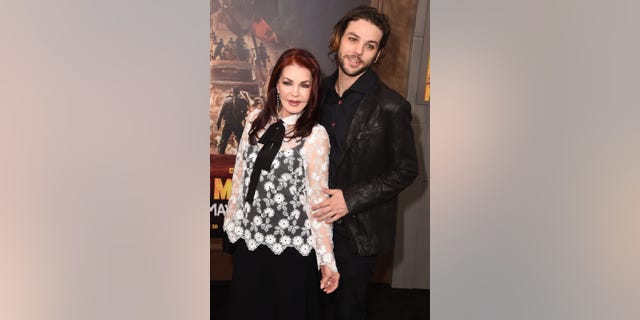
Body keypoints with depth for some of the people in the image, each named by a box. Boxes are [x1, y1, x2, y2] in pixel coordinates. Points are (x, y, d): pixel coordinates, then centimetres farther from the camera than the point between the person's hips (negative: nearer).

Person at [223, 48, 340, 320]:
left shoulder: (315, 135, -14)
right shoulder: (256, 119, -1)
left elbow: (318, 199, -11)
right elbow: (240, 174, 9)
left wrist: (327, 259, -10)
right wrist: (231, 218, 14)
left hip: (292, 246, -4)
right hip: (248, 238, 5)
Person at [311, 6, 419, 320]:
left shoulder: (391, 107, -17)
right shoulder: (322, 91, 2)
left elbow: (405, 170, -12)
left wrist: (350, 199, -20)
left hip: (359, 231, -5)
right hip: (319, 221, 5)